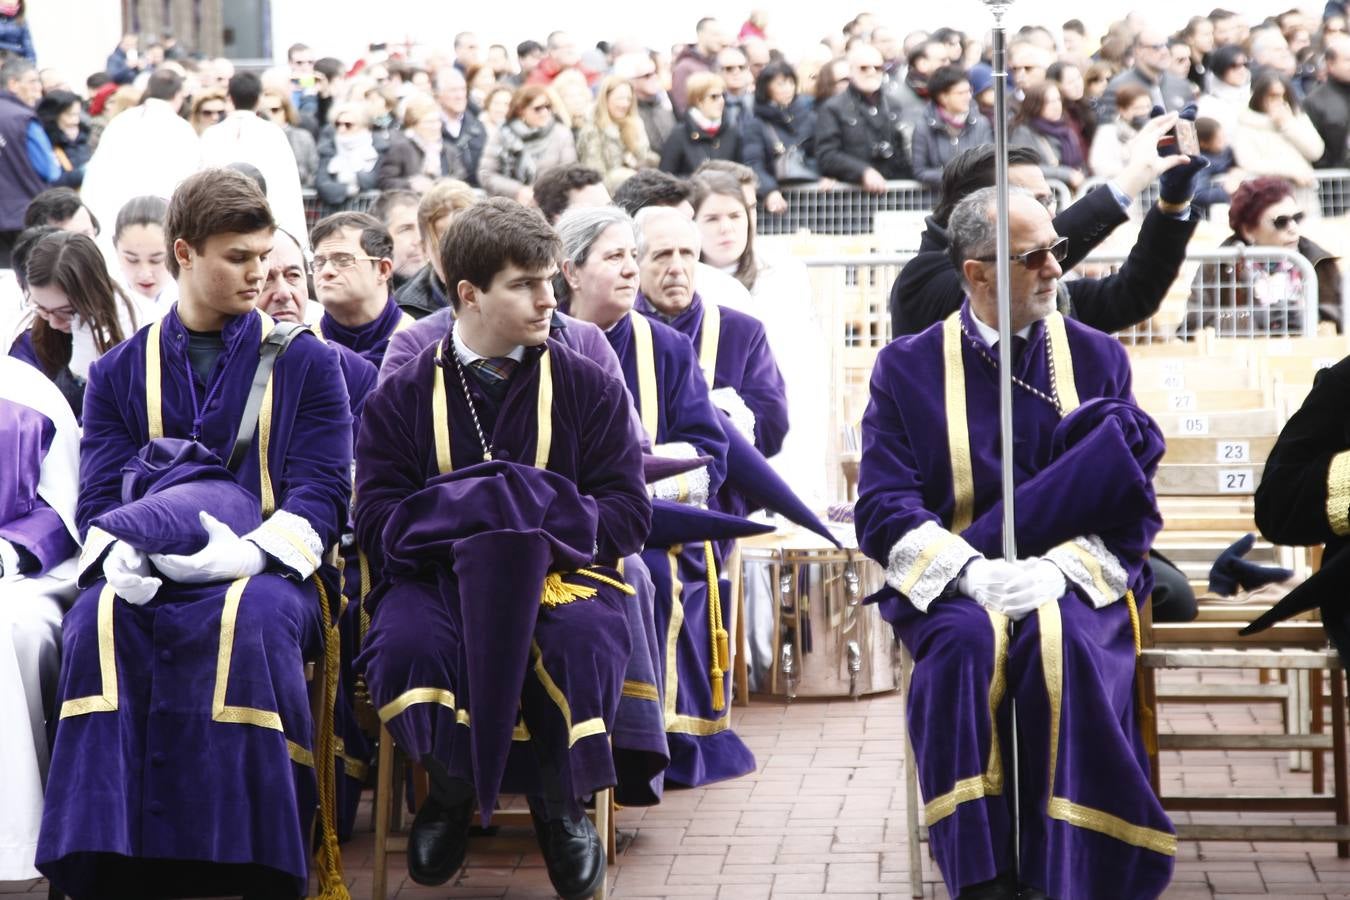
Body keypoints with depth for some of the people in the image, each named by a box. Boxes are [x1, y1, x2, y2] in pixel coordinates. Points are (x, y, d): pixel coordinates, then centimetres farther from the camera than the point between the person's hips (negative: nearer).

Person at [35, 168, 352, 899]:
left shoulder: (306, 364, 10)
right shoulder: (120, 374, 16)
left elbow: (321, 493, 0)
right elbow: (99, 496, 7)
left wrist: (252, 551, -20)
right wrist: (115, 552, -18)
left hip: (271, 568, -1)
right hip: (152, 573, 2)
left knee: (251, 618, -37)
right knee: (99, 616, -33)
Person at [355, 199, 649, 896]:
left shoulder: (589, 388, 10)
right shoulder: (400, 398, 10)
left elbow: (628, 512, 2)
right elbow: (379, 523, 0)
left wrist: (538, 531, -16)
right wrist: (467, 539, -19)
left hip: (559, 572, 0)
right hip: (437, 575, 0)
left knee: (583, 641, -35)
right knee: (407, 641, -34)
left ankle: (560, 805, -8)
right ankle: (452, 789, -5)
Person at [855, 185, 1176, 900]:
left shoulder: (1097, 357, 10)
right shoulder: (907, 367, 7)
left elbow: (1132, 507, 2)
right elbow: (882, 510, -3)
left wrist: (1059, 568, -18)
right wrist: (974, 573, -21)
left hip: (1075, 579, 0)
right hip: (950, 588, 0)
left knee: (1066, 643, -34)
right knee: (965, 641, -34)